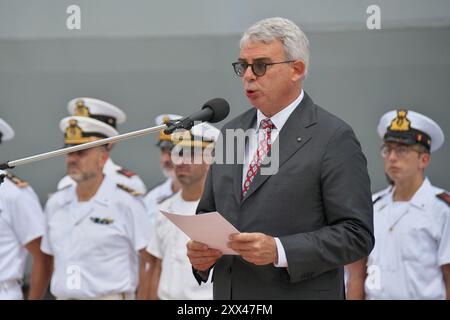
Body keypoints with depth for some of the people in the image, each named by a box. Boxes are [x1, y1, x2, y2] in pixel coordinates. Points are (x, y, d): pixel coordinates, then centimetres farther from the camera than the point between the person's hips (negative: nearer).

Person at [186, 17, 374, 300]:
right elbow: (208, 212, 17)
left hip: (299, 293, -5)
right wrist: (199, 249, -4)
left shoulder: (333, 139, -10)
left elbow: (356, 233, -13)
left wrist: (279, 251, -23)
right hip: (228, 293, 6)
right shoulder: (231, 133, 10)